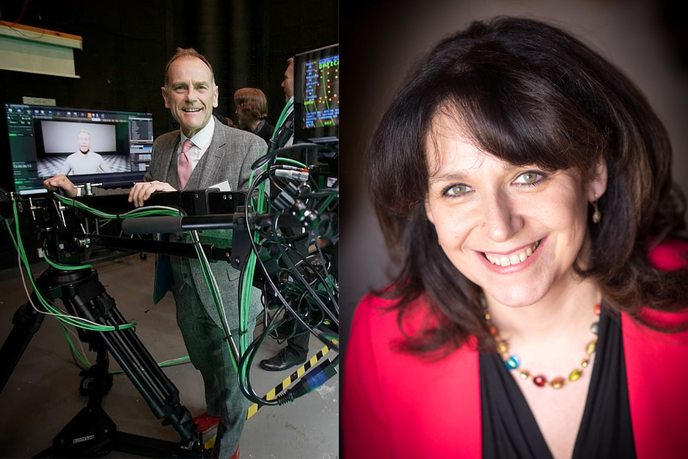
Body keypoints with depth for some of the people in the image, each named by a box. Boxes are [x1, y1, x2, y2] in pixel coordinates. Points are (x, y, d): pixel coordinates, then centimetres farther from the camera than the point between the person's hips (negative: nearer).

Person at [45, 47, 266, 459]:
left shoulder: (250, 148, -19)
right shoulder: (162, 147, 3)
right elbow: (140, 203, 10)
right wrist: (81, 194, -2)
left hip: (228, 290, -6)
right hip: (185, 287, 6)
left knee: (231, 377, 15)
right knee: (203, 363, 30)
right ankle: (213, 410, 60)